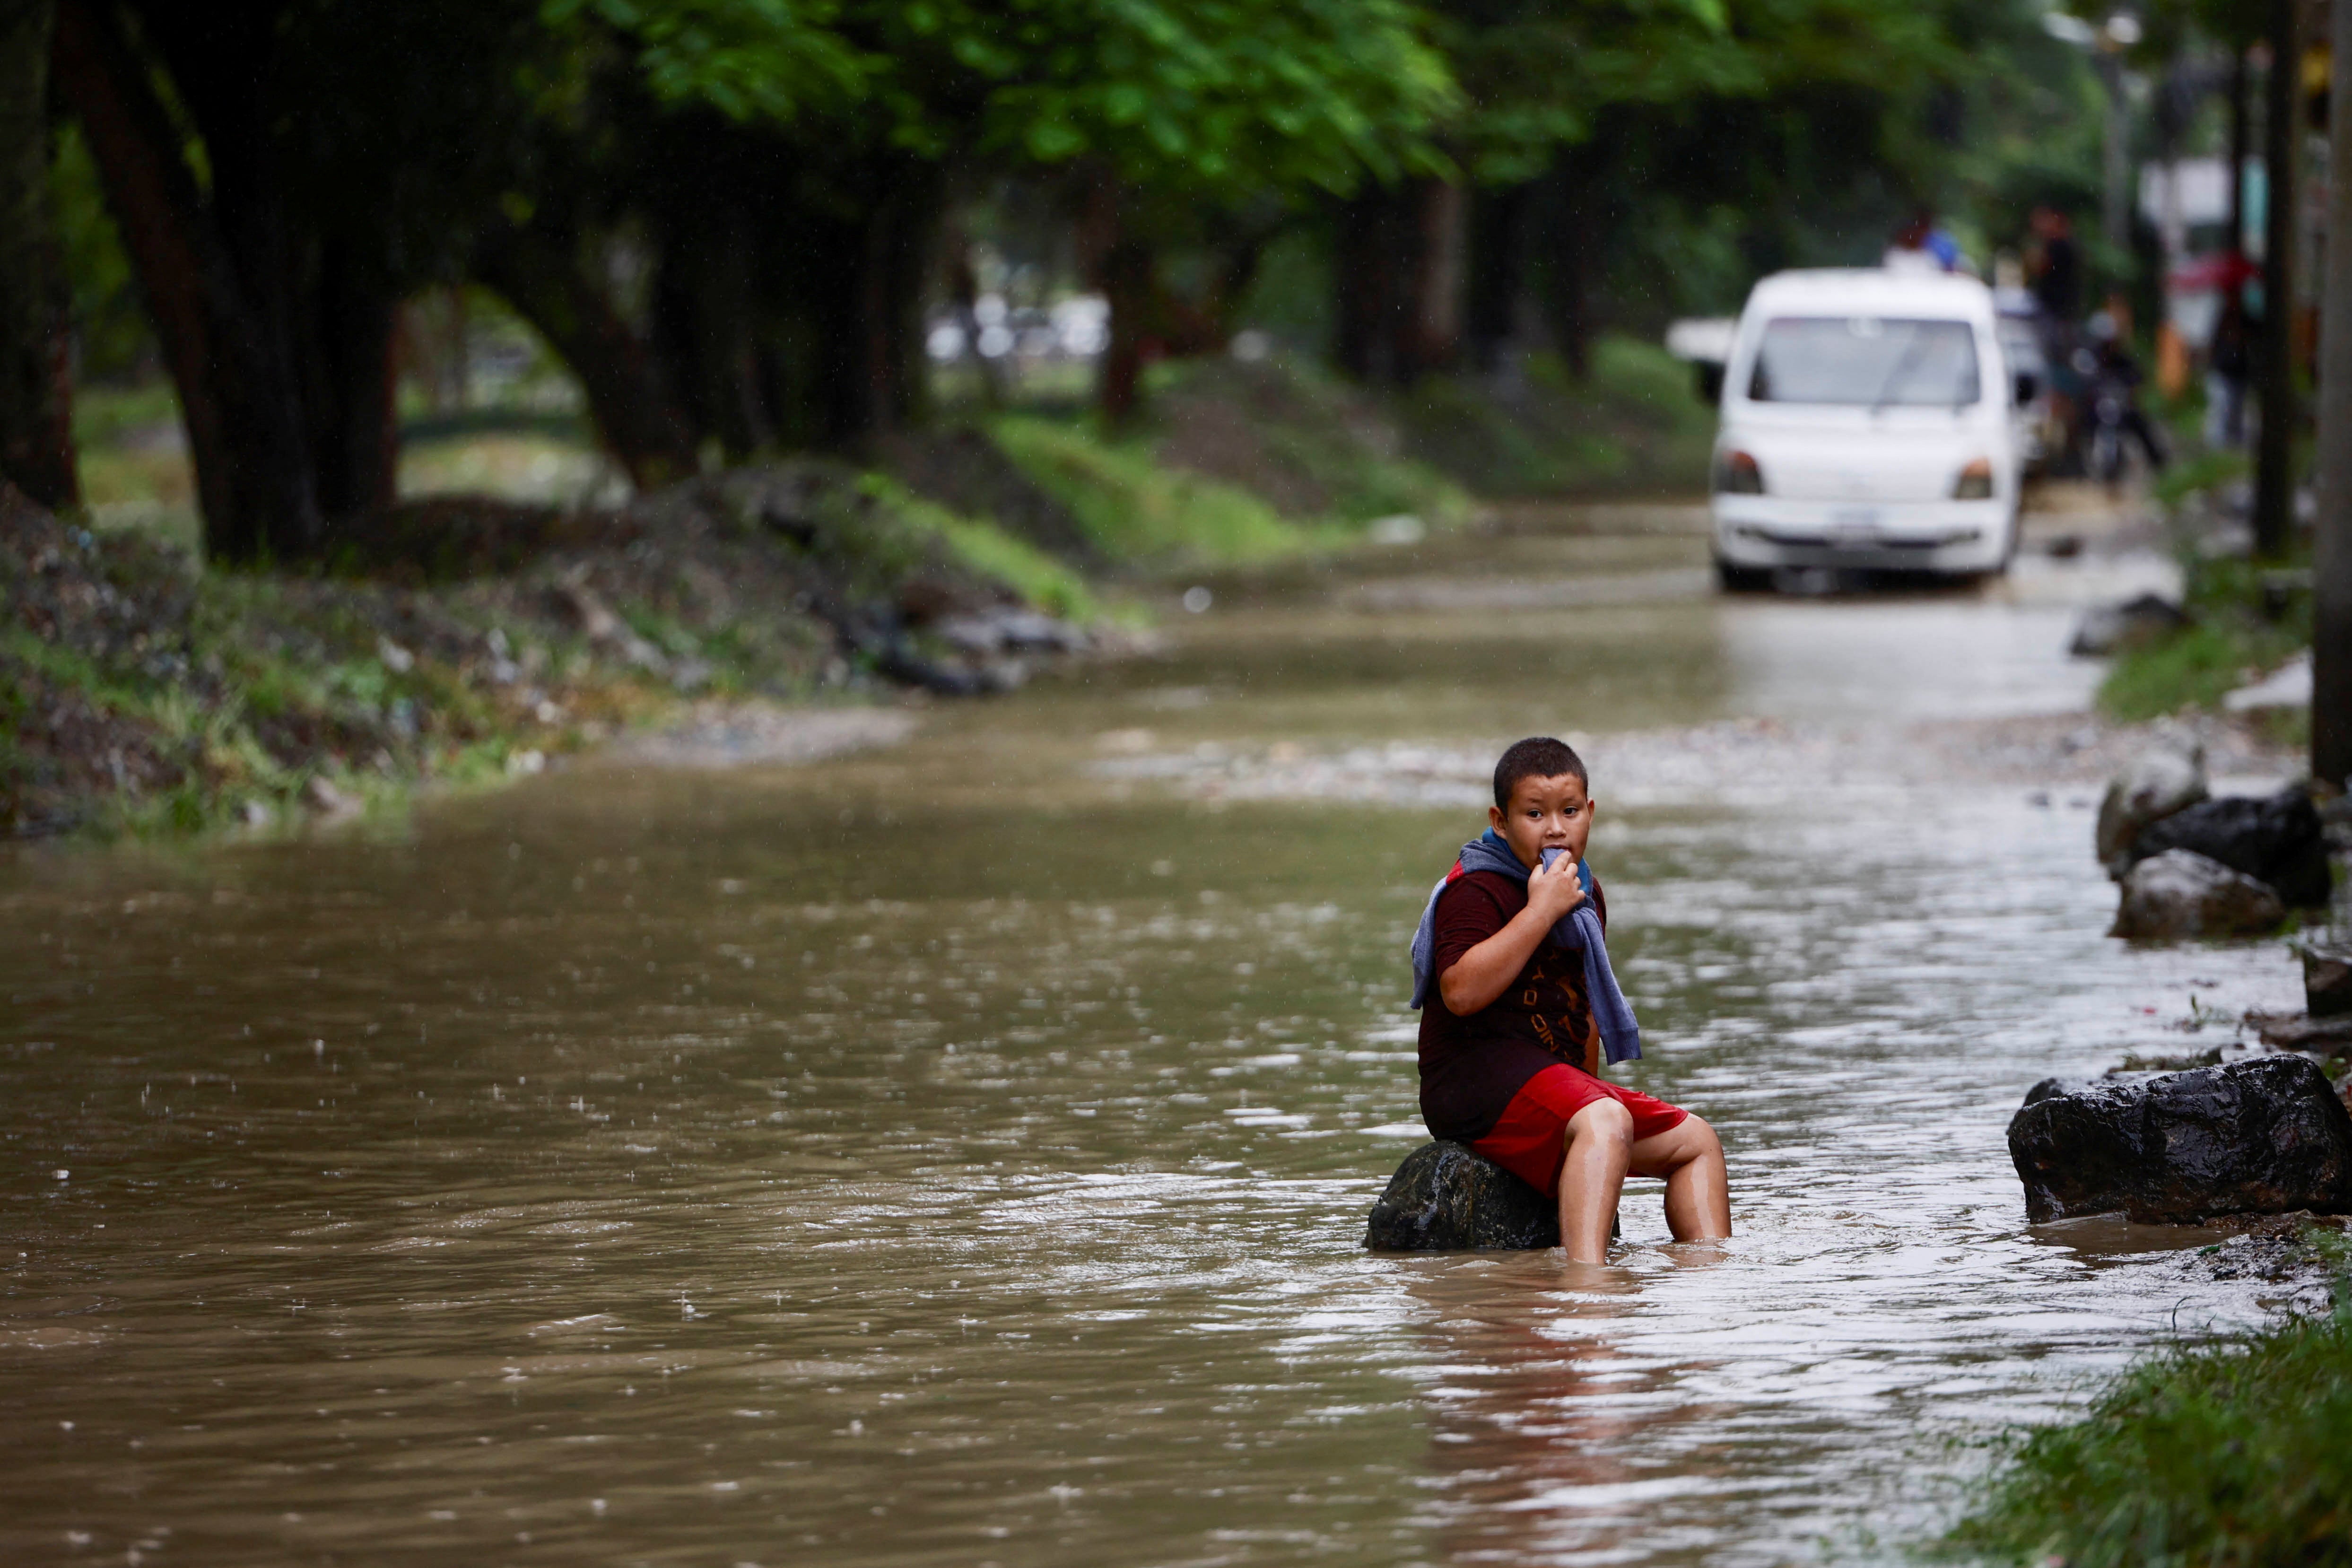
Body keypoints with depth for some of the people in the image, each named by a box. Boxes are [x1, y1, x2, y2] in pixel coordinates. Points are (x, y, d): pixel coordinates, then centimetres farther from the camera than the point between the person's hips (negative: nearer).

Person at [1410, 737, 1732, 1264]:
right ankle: (1585, 1272, -54)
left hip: (1556, 1076, 10)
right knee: (1603, 1121, -37)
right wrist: (1542, 909, -25)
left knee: (1695, 1140, 10)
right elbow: (1461, 992, -28)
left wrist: (1589, 1082, 25)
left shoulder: (1585, 894, 18)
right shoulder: (1475, 892, -11)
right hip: (1478, 1074, -10)